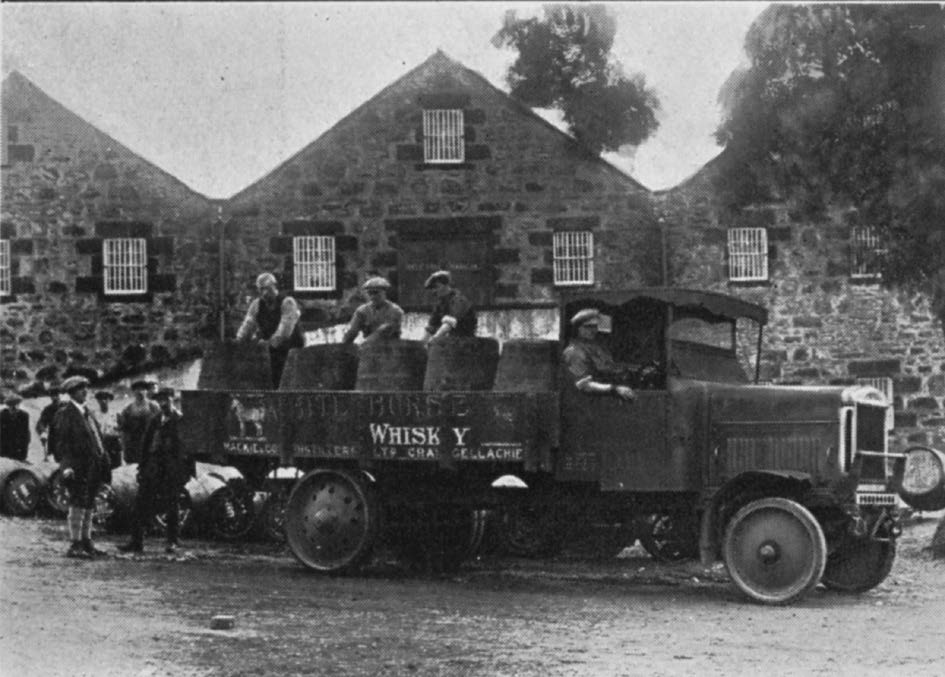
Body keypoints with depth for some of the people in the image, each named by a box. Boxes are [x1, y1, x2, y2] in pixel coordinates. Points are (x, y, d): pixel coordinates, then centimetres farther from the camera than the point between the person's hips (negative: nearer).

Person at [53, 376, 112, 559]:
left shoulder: (86, 412, 18)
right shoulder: (65, 413, -8)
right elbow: (62, 442, -13)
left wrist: (103, 461, 15)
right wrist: (68, 465, -21)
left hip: (93, 466, 8)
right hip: (78, 467, -8)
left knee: (88, 505, 13)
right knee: (78, 505, -8)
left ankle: (86, 542, 20)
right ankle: (75, 546, -6)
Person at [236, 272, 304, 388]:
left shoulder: (287, 302, -13)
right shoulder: (256, 304, 5)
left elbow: (286, 327, -23)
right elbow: (248, 325, 1)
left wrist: (272, 342, -32)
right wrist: (239, 341, -15)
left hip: (290, 349, -4)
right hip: (268, 351, 4)